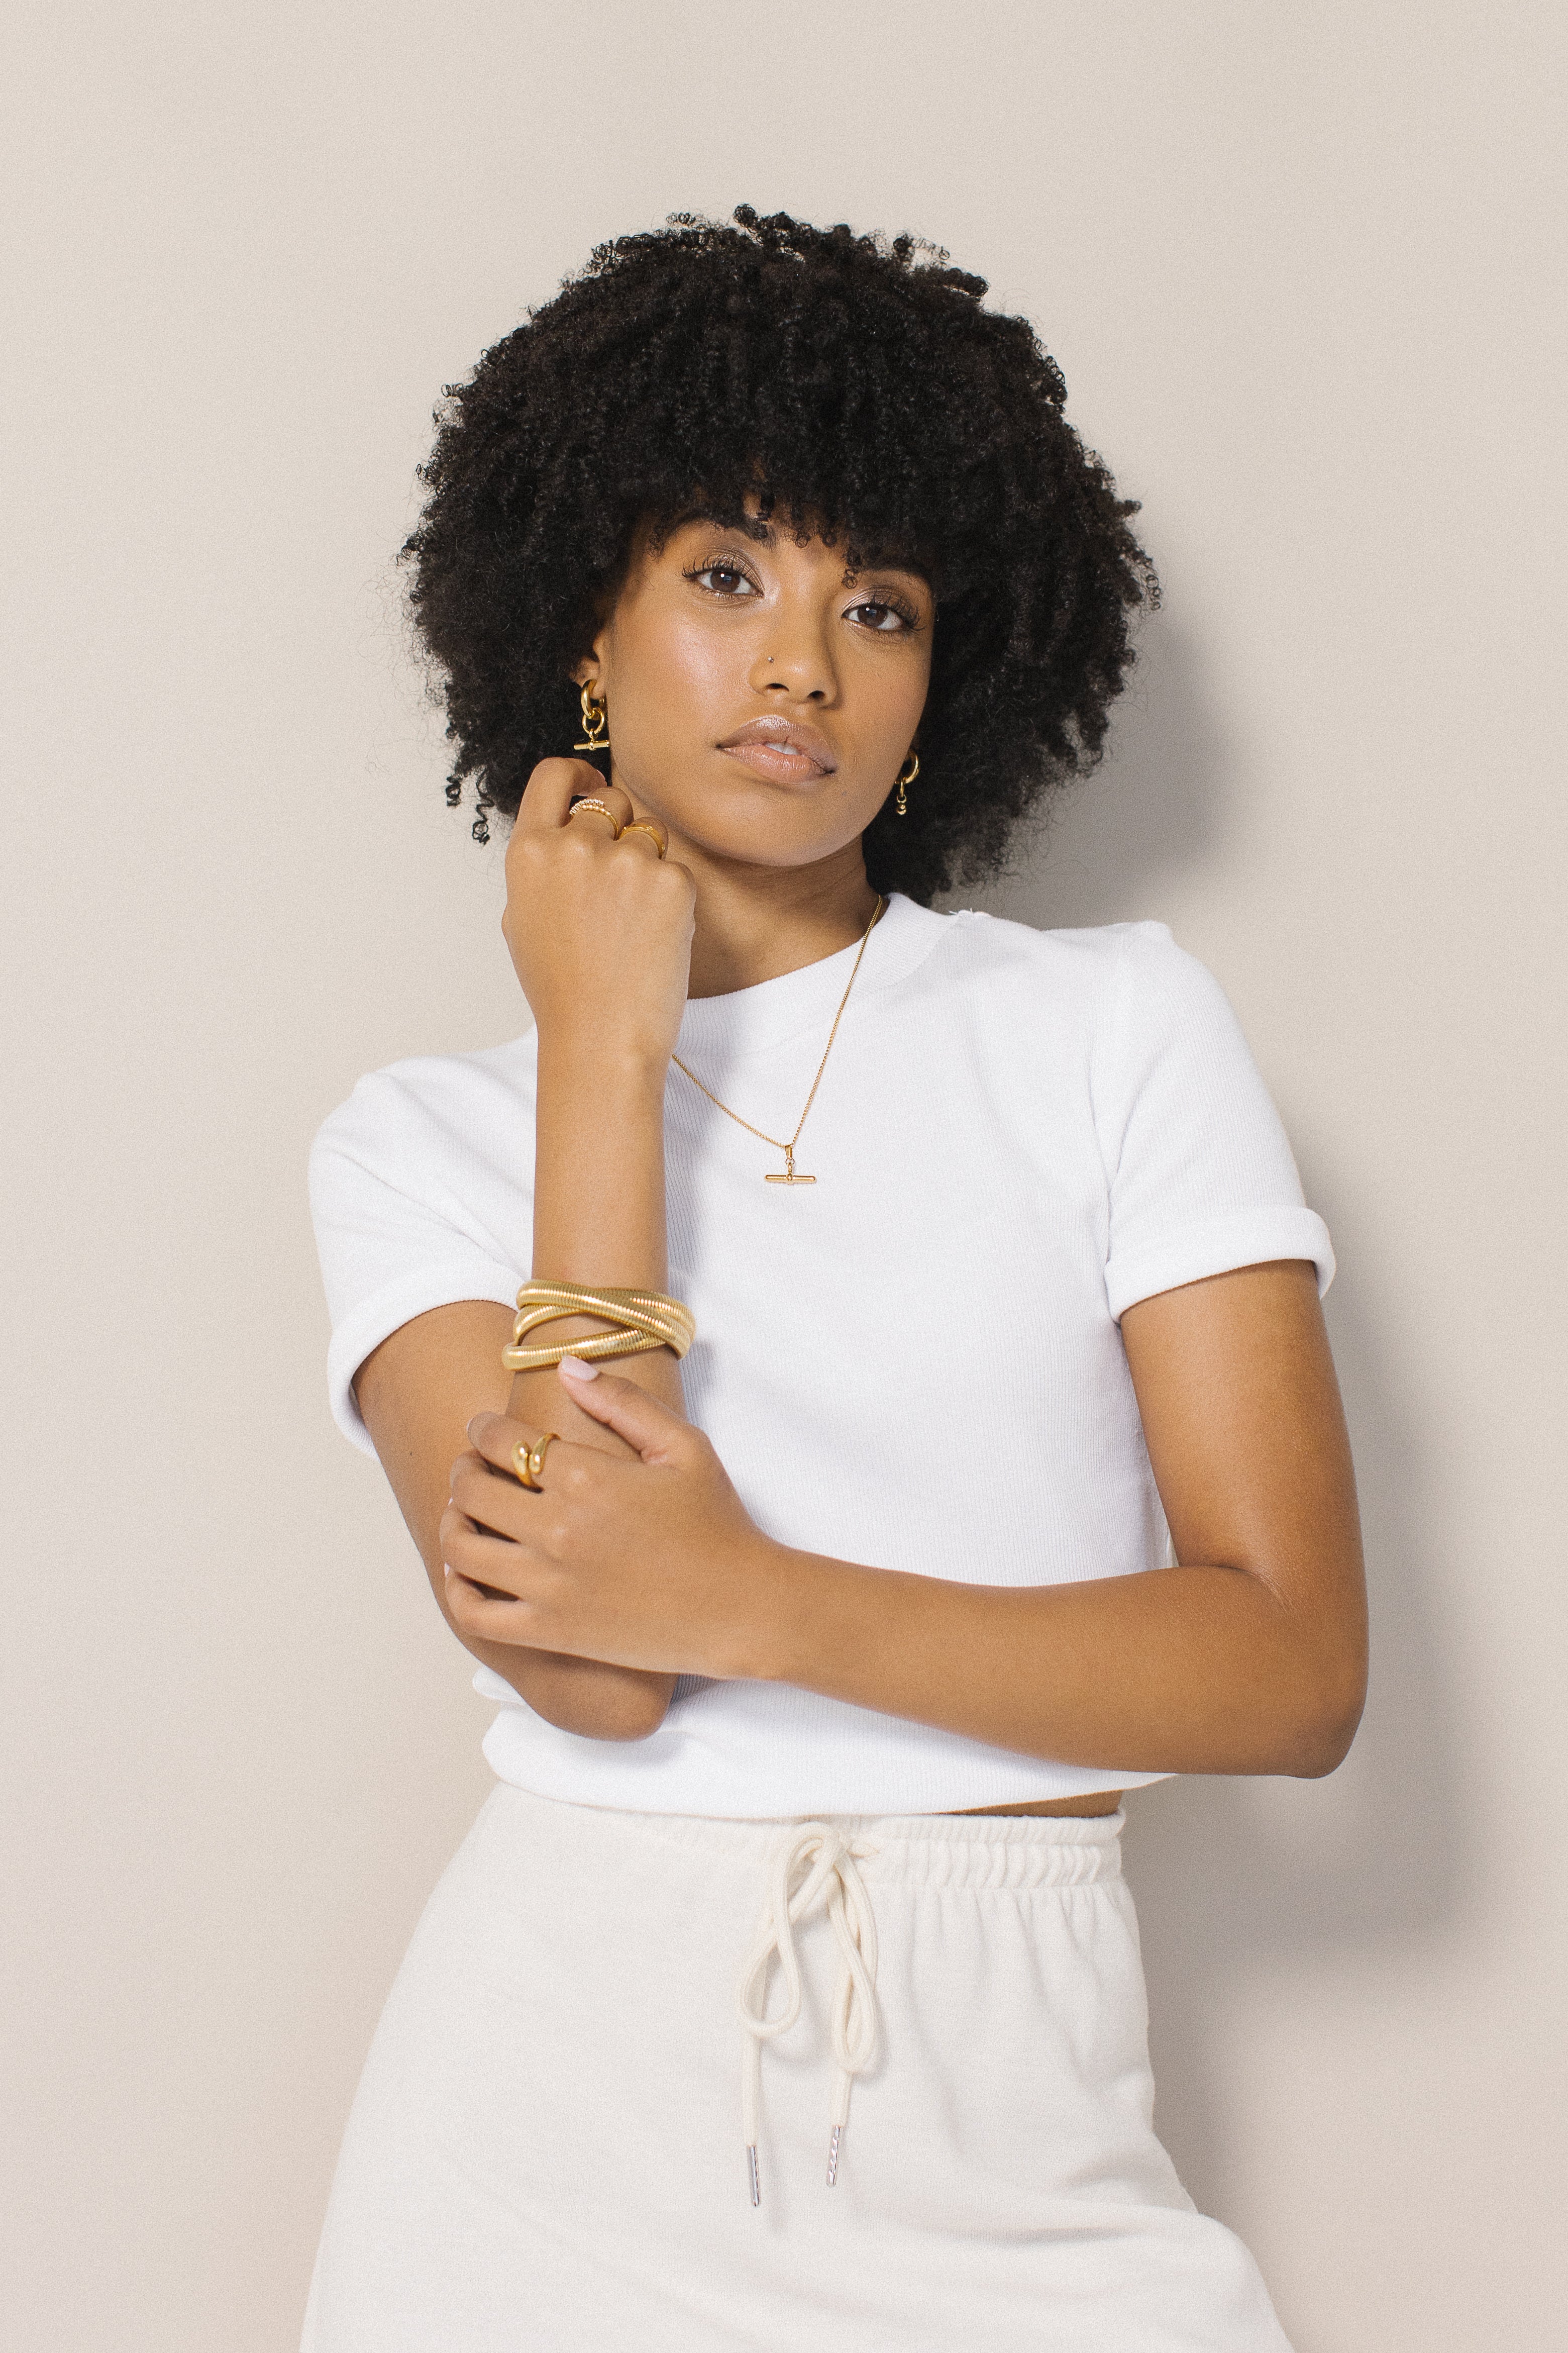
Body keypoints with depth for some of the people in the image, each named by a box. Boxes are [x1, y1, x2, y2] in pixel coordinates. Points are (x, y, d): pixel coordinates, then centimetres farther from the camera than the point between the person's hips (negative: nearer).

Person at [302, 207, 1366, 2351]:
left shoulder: (1119, 1029, 3)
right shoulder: (424, 1144, 5)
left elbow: (1295, 1666, -5)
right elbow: (586, 1669, -12)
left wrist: (747, 1604, -15)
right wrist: (606, 1048, -9)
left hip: (1004, 2138, 0)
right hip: (565, 2101, 0)